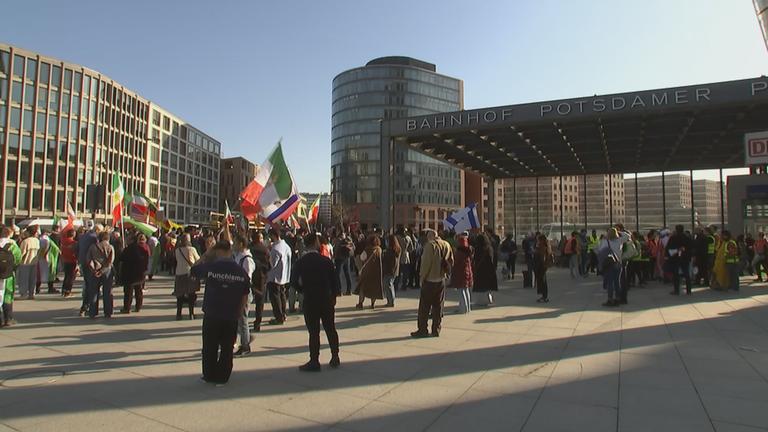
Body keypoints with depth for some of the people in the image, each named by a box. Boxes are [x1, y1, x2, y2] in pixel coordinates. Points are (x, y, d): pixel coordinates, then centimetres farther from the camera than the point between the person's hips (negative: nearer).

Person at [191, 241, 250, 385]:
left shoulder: (210, 267, -10)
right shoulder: (240, 271, -4)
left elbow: (193, 270, 8)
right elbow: (245, 294, 3)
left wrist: (206, 255, 10)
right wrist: (240, 311, 15)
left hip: (211, 315, -1)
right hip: (231, 317, 1)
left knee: (210, 347, 14)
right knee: (227, 348, 11)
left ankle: (209, 376, 23)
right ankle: (222, 378, 16)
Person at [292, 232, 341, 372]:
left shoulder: (300, 262, -7)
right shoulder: (326, 260, -6)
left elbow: (295, 282, -6)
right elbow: (334, 279, -4)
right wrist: (334, 295, 9)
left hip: (310, 301, -1)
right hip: (327, 300, 1)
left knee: (313, 332, 3)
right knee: (330, 329, 13)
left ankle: (314, 361, 5)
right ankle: (335, 357, 21)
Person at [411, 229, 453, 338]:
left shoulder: (430, 245, -14)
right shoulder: (446, 245, 6)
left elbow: (426, 263, -16)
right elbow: (451, 262, 10)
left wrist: (422, 278, -7)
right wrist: (444, 273, 16)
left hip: (429, 280, -6)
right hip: (441, 280, 6)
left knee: (424, 307, 2)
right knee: (438, 306, 12)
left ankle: (422, 330, 5)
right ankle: (436, 330, 14)